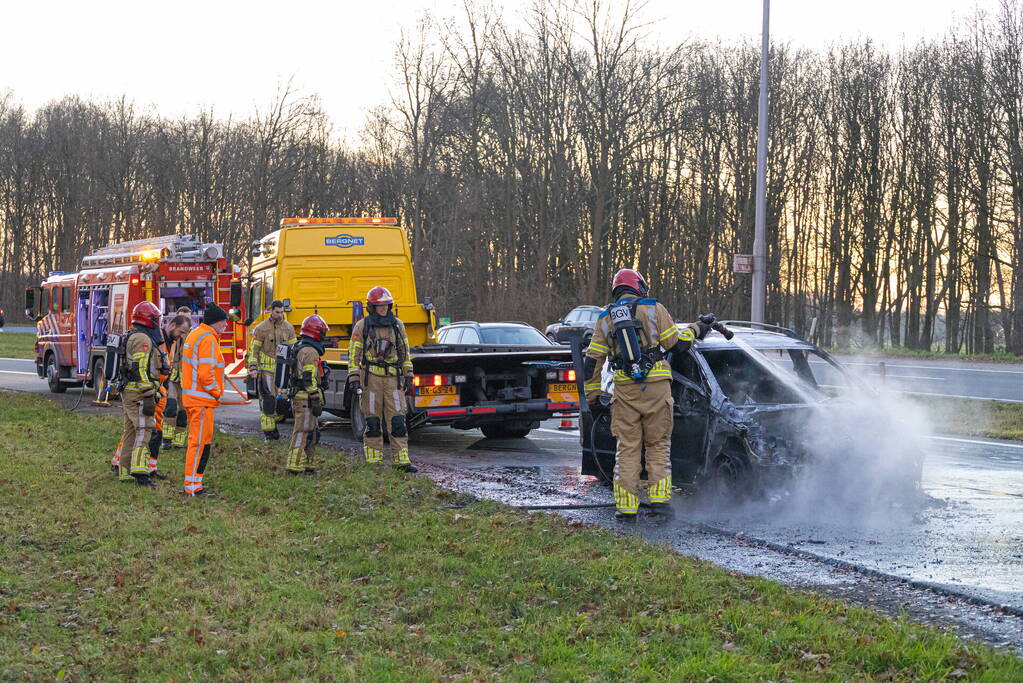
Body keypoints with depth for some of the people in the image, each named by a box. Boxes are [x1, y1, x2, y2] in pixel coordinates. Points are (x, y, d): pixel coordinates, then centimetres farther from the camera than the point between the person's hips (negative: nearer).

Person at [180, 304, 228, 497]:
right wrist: (216, 393, -10)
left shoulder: (194, 334, 16)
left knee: (197, 441, 16)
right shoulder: (208, 339, -16)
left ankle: (193, 485, 21)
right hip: (202, 398, -11)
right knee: (200, 442, -7)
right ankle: (192, 488, -5)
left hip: (191, 396, 11)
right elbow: (206, 373, -23)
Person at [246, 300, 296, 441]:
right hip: (266, 370, -3)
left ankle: (273, 424, 24)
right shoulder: (261, 328, -1)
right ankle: (267, 431, -4)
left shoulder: (288, 328, 9)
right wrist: (253, 369, -9)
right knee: (267, 401, -7)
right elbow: (253, 349, 0)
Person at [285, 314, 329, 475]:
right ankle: (295, 466, -10)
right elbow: (310, 379, -21)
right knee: (303, 432, -9)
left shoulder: (298, 348, 18)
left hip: (297, 396, 10)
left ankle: (305, 465, 20)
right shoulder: (310, 351, -15)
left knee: (311, 432, 16)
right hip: (306, 397, -10)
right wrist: (317, 401, -20)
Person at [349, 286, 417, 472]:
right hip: (371, 378, -2)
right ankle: (373, 462, 8)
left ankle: (401, 460, -1)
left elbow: (405, 352, 15)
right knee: (372, 422, 1)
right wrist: (354, 378, -6)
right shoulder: (362, 326, 1)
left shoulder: (397, 325, 10)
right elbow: (354, 354, 1)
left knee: (398, 420, -3)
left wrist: (408, 375, 10)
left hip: (393, 378, 2)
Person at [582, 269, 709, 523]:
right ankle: (659, 499, -1)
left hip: (625, 389, 2)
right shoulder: (653, 309, 3)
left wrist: (592, 395, 19)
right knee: (658, 445, 8)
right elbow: (676, 343, 2)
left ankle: (626, 507, 4)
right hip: (656, 387, -2)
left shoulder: (605, 319, 12)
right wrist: (694, 330, 21)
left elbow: (592, 361, 11)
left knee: (627, 448, 6)